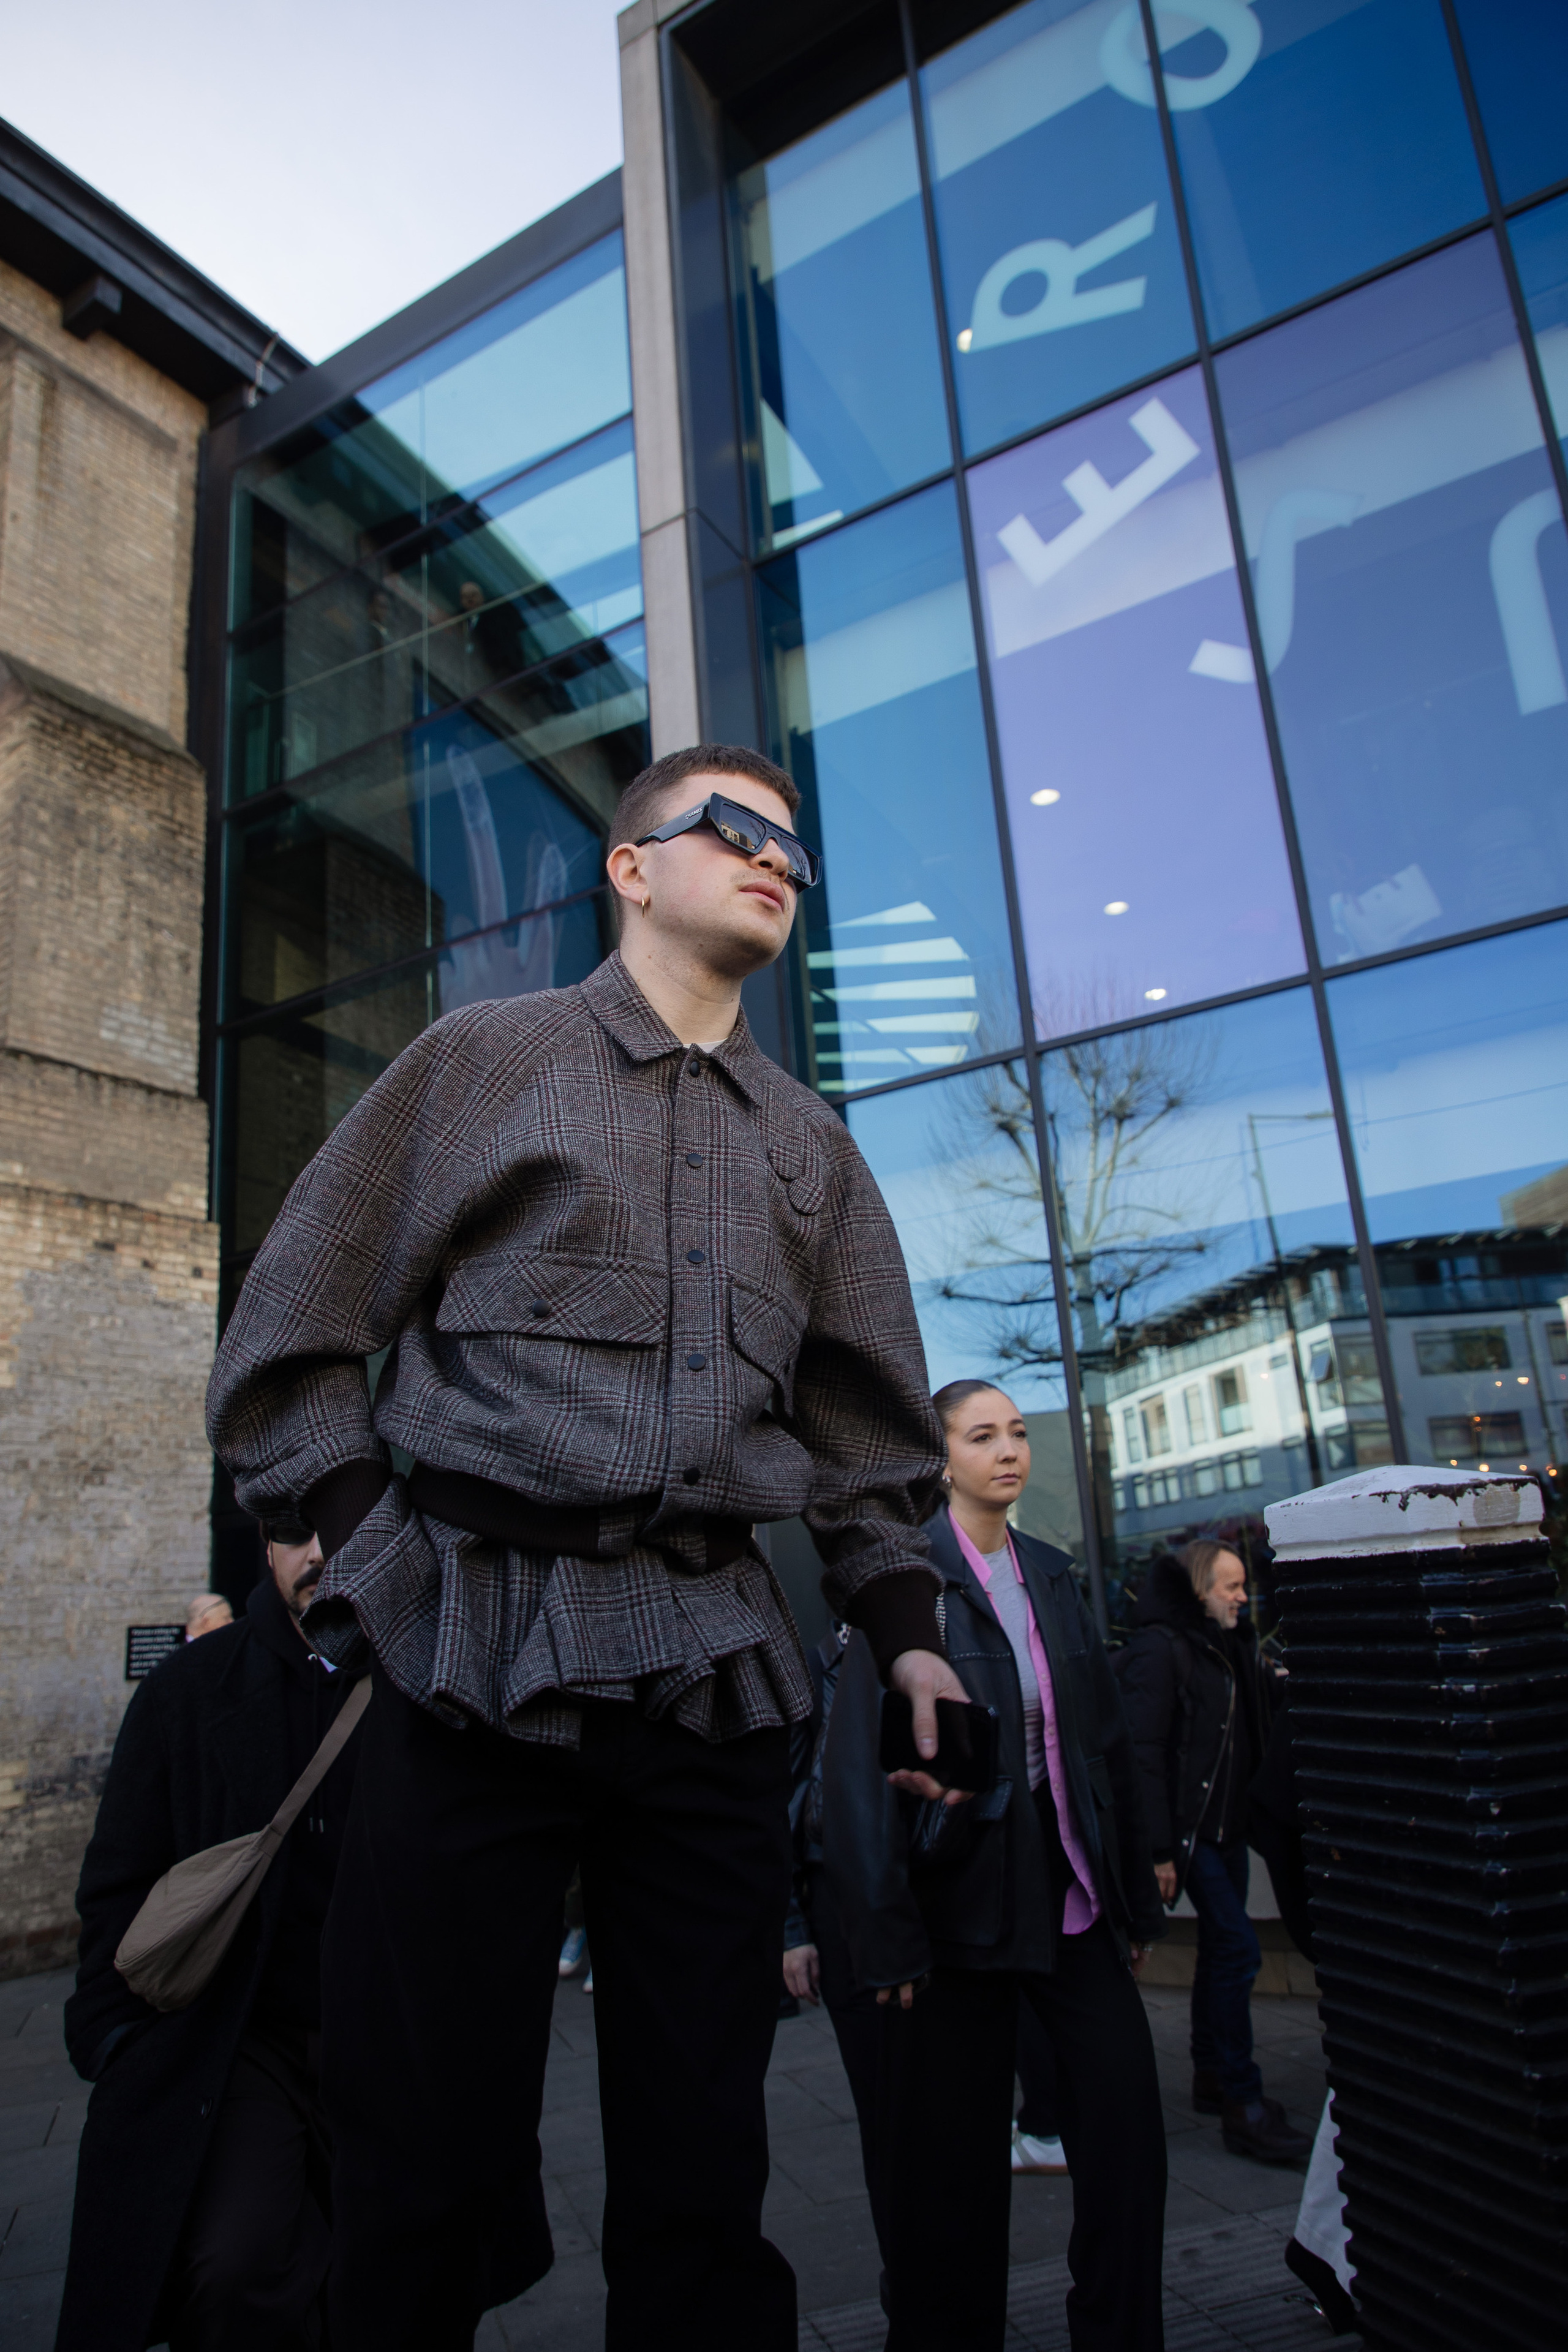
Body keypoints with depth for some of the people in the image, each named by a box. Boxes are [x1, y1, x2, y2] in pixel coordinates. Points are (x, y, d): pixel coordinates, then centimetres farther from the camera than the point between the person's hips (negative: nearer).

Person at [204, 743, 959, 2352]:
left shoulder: (811, 1144, 19)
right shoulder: (483, 1059, 7)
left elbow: (863, 1425, 18)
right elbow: (288, 1343, 5)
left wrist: (903, 1627, 6)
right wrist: (380, 1548, -5)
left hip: (716, 1672, 4)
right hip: (473, 1657, -3)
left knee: (701, 2167, 11)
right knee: (427, 2167, 5)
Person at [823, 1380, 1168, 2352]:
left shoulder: (1052, 1574, 8)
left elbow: (1108, 1739, 11)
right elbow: (863, 1759, -14)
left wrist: (1137, 1896, 10)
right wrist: (888, 1934, -16)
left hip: (1070, 1893, 5)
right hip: (962, 1897, -5)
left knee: (1127, 2119, 1)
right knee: (955, 2162, 7)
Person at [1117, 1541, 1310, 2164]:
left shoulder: (1234, 1646, 12)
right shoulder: (1158, 1648, -15)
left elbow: (1254, 1733, 22)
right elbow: (1144, 1753, -19)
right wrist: (1159, 1849, -21)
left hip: (1228, 1823, 9)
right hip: (1190, 1827, -9)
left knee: (1221, 1948, 15)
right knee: (1237, 1948, -10)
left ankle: (1211, 2077, 28)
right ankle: (1243, 2107, -2)